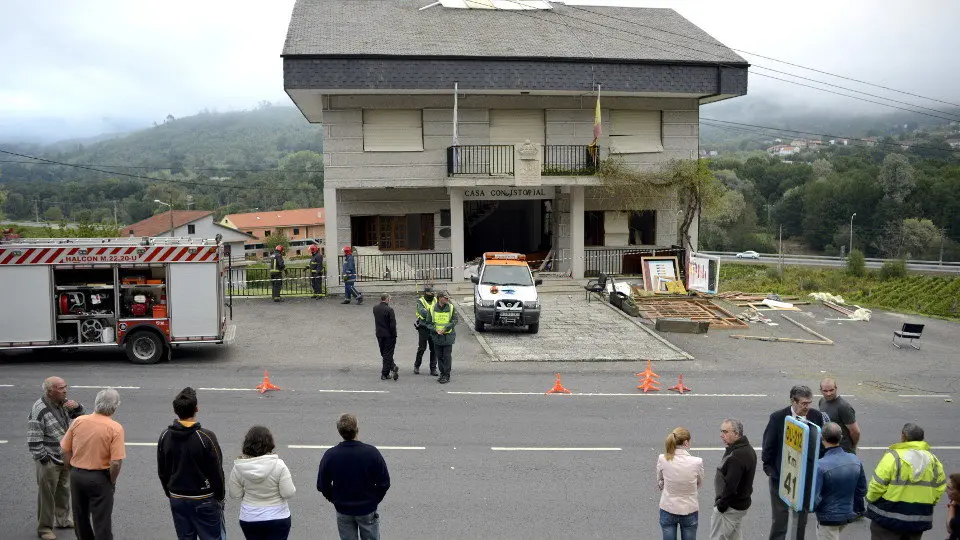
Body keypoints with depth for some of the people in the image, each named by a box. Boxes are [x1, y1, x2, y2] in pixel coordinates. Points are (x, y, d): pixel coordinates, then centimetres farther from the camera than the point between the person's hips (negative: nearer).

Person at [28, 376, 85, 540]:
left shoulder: (64, 403, -1)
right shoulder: (39, 409, -22)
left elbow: (79, 416, 15)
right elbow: (33, 439, -20)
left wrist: (76, 407, -8)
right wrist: (44, 459, -17)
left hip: (65, 458, 7)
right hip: (49, 461, -7)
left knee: (64, 491, 20)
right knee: (47, 495, 6)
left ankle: (62, 519, 37)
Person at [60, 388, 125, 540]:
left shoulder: (78, 421, -6)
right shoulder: (115, 428, -18)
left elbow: (65, 450, 1)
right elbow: (116, 462, -21)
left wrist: (73, 470, 14)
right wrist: (112, 481, -4)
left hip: (76, 475, 4)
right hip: (100, 478, -4)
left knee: (80, 517, 22)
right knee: (102, 521, 7)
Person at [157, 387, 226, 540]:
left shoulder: (165, 436, -3)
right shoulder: (206, 437, -19)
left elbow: (162, 472, 8)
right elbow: (216, 472, -13)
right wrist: (220, 497, 1)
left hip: (177, 500, 5)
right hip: (203, 500, -5)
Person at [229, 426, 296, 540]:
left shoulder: (238, 467, -12)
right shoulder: (278, 465, -19)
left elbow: (234, 495, -5)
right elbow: (288, 493, -18)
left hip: (249, 519, 3)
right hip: (278, 519, -2)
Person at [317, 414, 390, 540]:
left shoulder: (330, 455, -14)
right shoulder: (371, 452, -18)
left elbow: (322, 485, -5)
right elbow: (384, 482, -12)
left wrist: (335, 500, 10)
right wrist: (375, 499, 4)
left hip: (343, 511, 1)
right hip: (368, 509, -1)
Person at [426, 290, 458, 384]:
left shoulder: (451, 308, -3)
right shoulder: (433, 309, -1)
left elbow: (455, 320, -4)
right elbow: (428, 323, 3)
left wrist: (445, 329, -15)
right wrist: (436, 330, -13)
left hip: (448, 336, -2)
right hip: (437, 337, 2)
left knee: (447, 357, -2)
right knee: (439, 357, 10)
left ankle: (447, 376, 6)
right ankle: (442, 374, 23)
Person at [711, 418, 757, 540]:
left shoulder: (736, 456, -27)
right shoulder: (747, 448, 7)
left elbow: (730, 485, -28)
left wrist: (721, 506, -17)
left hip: (730, 507, -10)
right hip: (742, 502, 10)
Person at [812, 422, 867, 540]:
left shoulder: (820, 466, -28)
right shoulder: (855, 460, -9)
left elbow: (814, 498, -25)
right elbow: (862, 490, 3)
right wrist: (859, 509, 19)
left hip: (828, 518, -6)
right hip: (849, 515, 6)